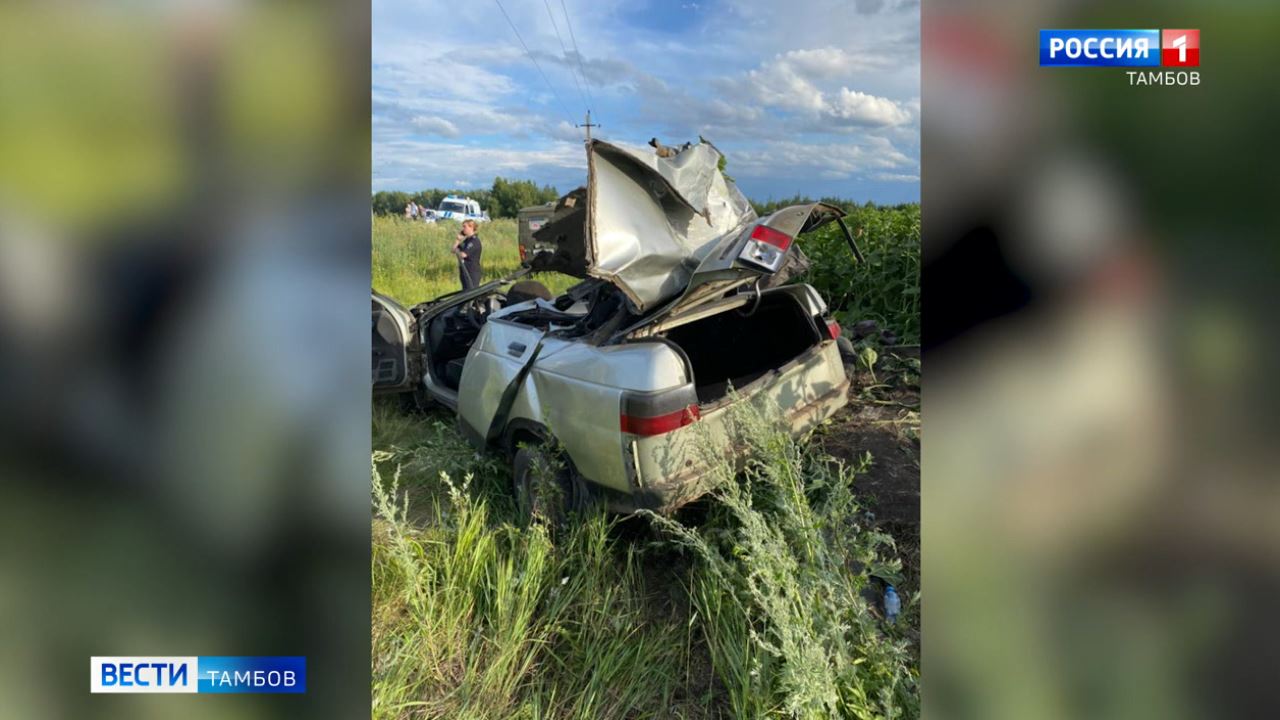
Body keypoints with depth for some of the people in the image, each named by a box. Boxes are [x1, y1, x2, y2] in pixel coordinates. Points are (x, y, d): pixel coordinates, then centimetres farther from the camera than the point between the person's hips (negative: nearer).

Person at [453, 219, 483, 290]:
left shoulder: (474, 241, -15)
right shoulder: (466, 240, 13)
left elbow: (463, 254, -22)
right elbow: (454, 250, 14)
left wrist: (457, 251, 0)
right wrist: (458, 240, 2)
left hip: (472, 273, -9)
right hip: (465, 272, 9)